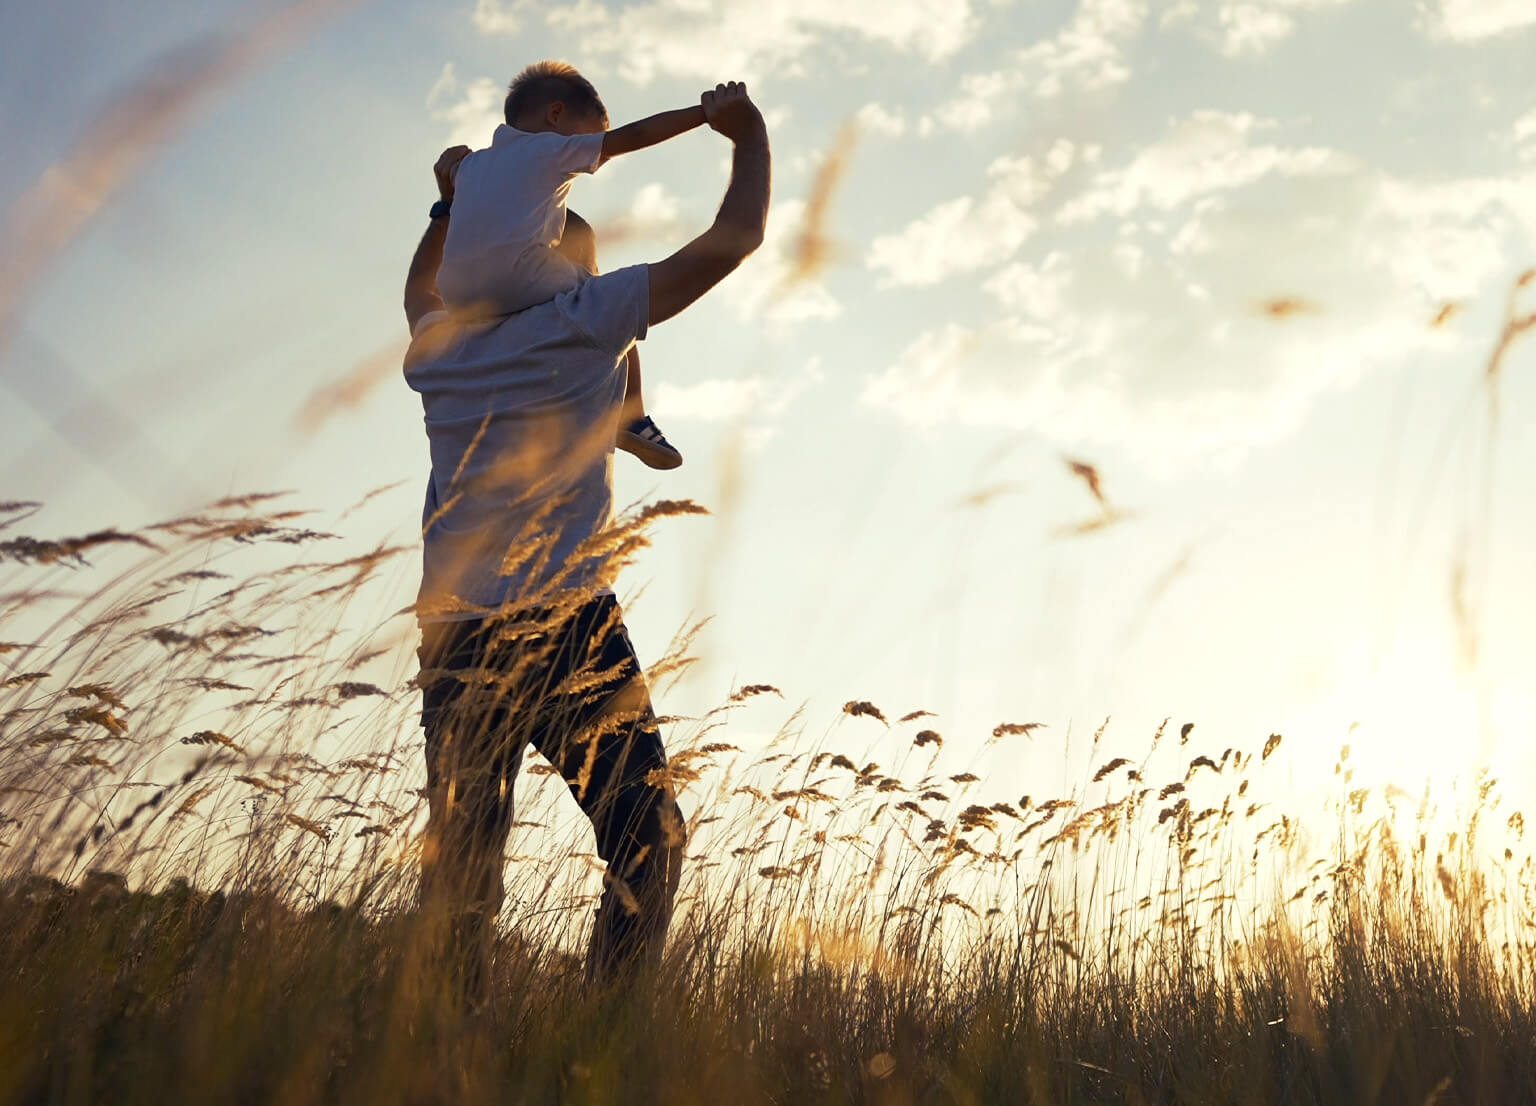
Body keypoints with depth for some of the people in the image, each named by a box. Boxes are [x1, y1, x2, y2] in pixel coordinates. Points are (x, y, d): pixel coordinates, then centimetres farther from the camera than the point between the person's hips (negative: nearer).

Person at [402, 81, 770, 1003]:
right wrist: (749, 137, 20)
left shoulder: (441, 348, 18)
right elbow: (733, 241, 6)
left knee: (461, 862, 5)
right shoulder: (583, 322, 4)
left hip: (454, 635, 5)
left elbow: (424, 290, 45)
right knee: (647, 839, -4)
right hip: (564, 623, -5)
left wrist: (452, 200, 46)